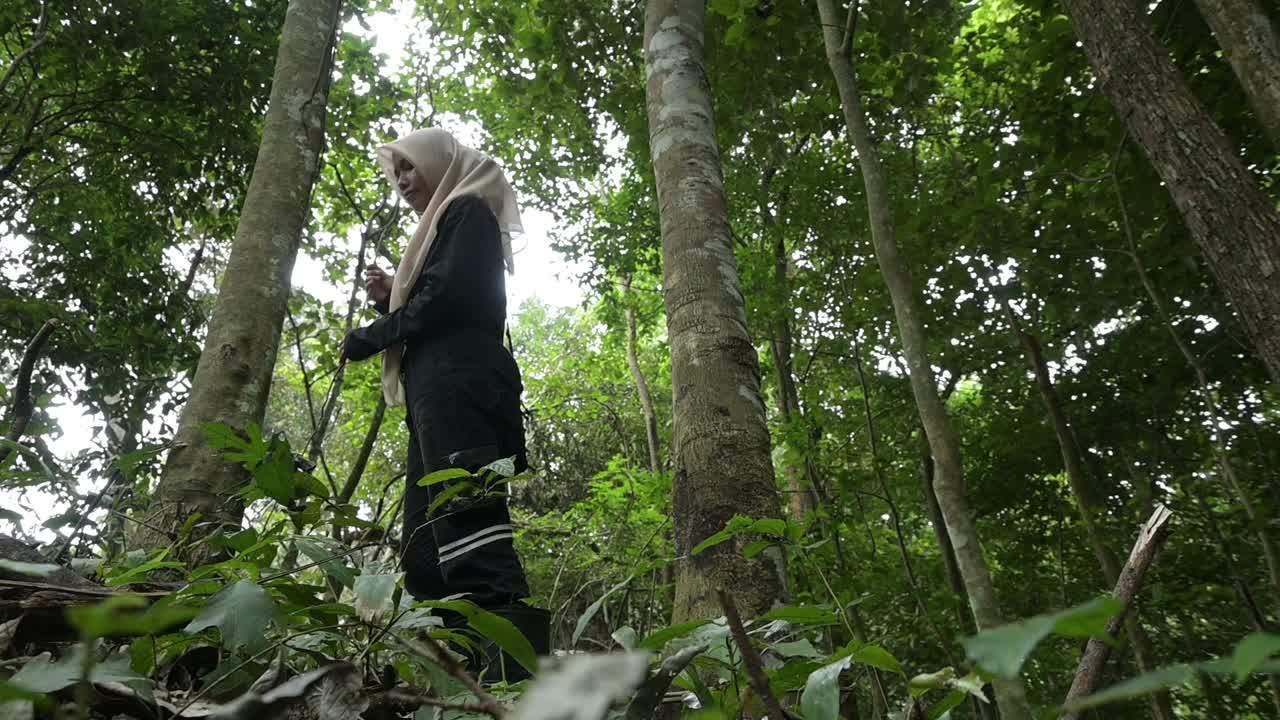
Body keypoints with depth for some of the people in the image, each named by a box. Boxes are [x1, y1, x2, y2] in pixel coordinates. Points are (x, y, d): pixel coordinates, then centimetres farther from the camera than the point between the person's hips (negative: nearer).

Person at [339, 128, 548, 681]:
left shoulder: (466, 211, 6)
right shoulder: (445, 226, 33)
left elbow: (448, 297, -11)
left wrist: (373, 336, -1)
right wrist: (391, 300, 16)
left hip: (454, 383, -10)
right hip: (443, 392, 10)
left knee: (466, 530, -24)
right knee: (424, 552, 1)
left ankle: (521, 675, -32)